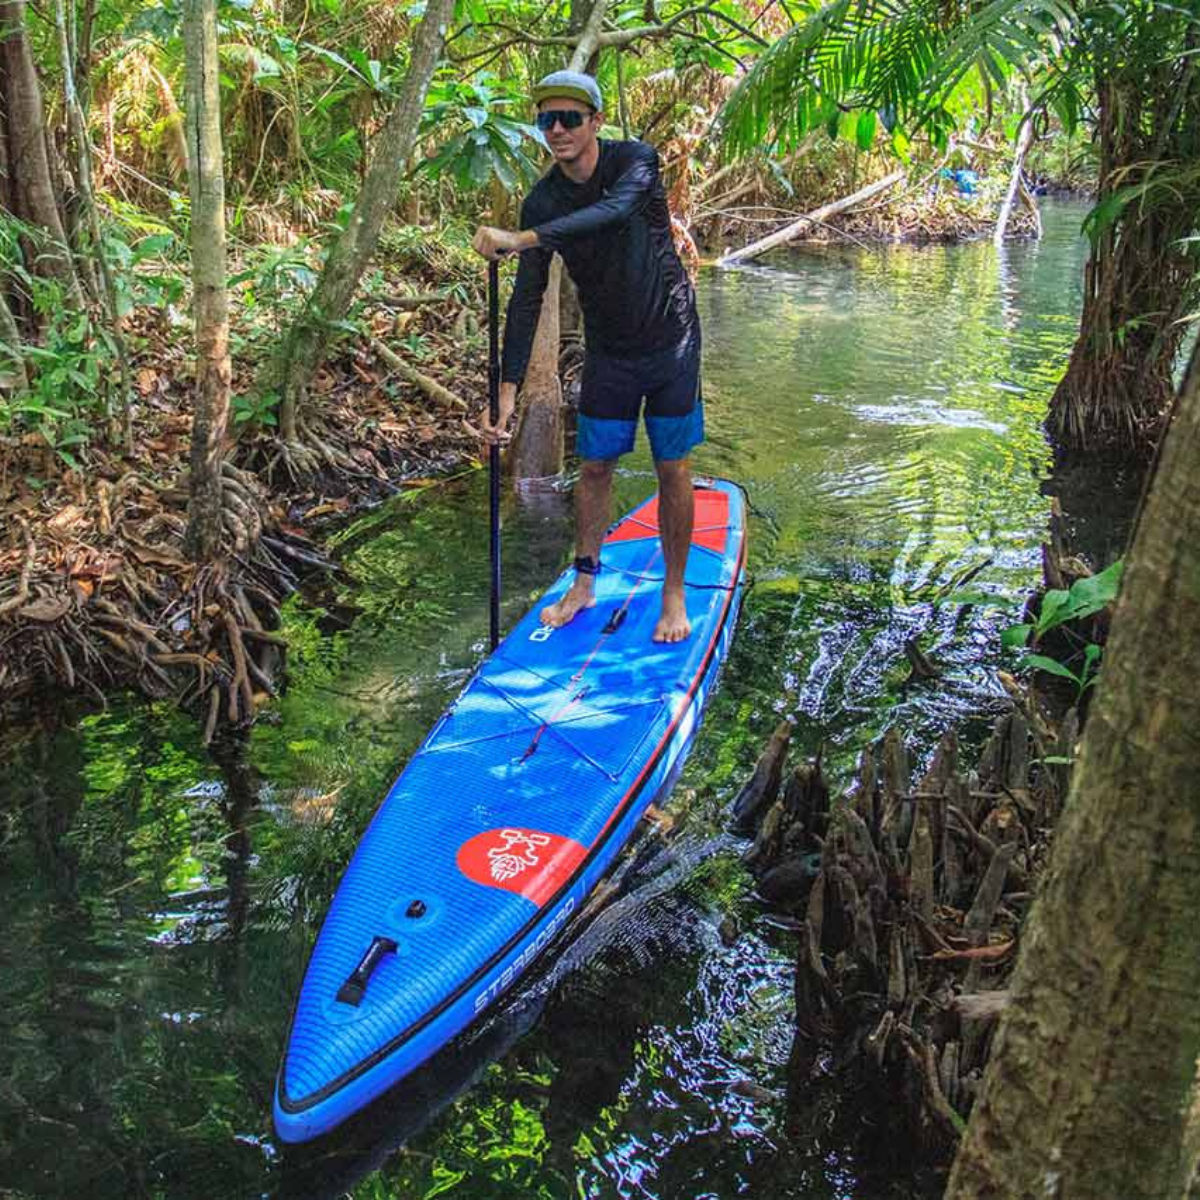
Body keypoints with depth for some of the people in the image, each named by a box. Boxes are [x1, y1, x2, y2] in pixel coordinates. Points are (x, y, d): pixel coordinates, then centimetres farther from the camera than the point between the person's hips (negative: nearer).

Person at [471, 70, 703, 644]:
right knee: (595, 465, 7)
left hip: (669, 338, -3)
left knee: (672, 468, 1)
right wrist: (508, 389, -14)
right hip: (607, 349, 3)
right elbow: (527, 299, -7)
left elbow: (612, 211, -40)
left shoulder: (635, 160, -16)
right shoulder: (542, 201, -7)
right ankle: (584, 581, 23)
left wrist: (521, 240, -50)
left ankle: (674, 593, 13)